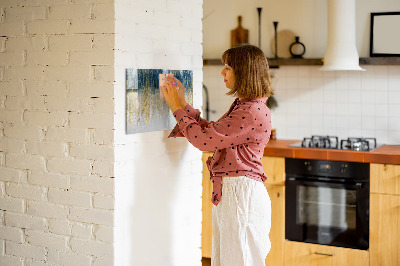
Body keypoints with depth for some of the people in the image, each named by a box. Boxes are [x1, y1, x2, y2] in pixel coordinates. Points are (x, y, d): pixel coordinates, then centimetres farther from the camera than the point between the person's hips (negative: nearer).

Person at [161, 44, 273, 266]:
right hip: (228, 192, 10)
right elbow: (211, 132, 16)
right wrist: (183, 104, 14)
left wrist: (177, 108, -7)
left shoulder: (253, 112, -20)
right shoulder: (242, 106, 13)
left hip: (242, 194, -10)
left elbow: (204, 139, -19)